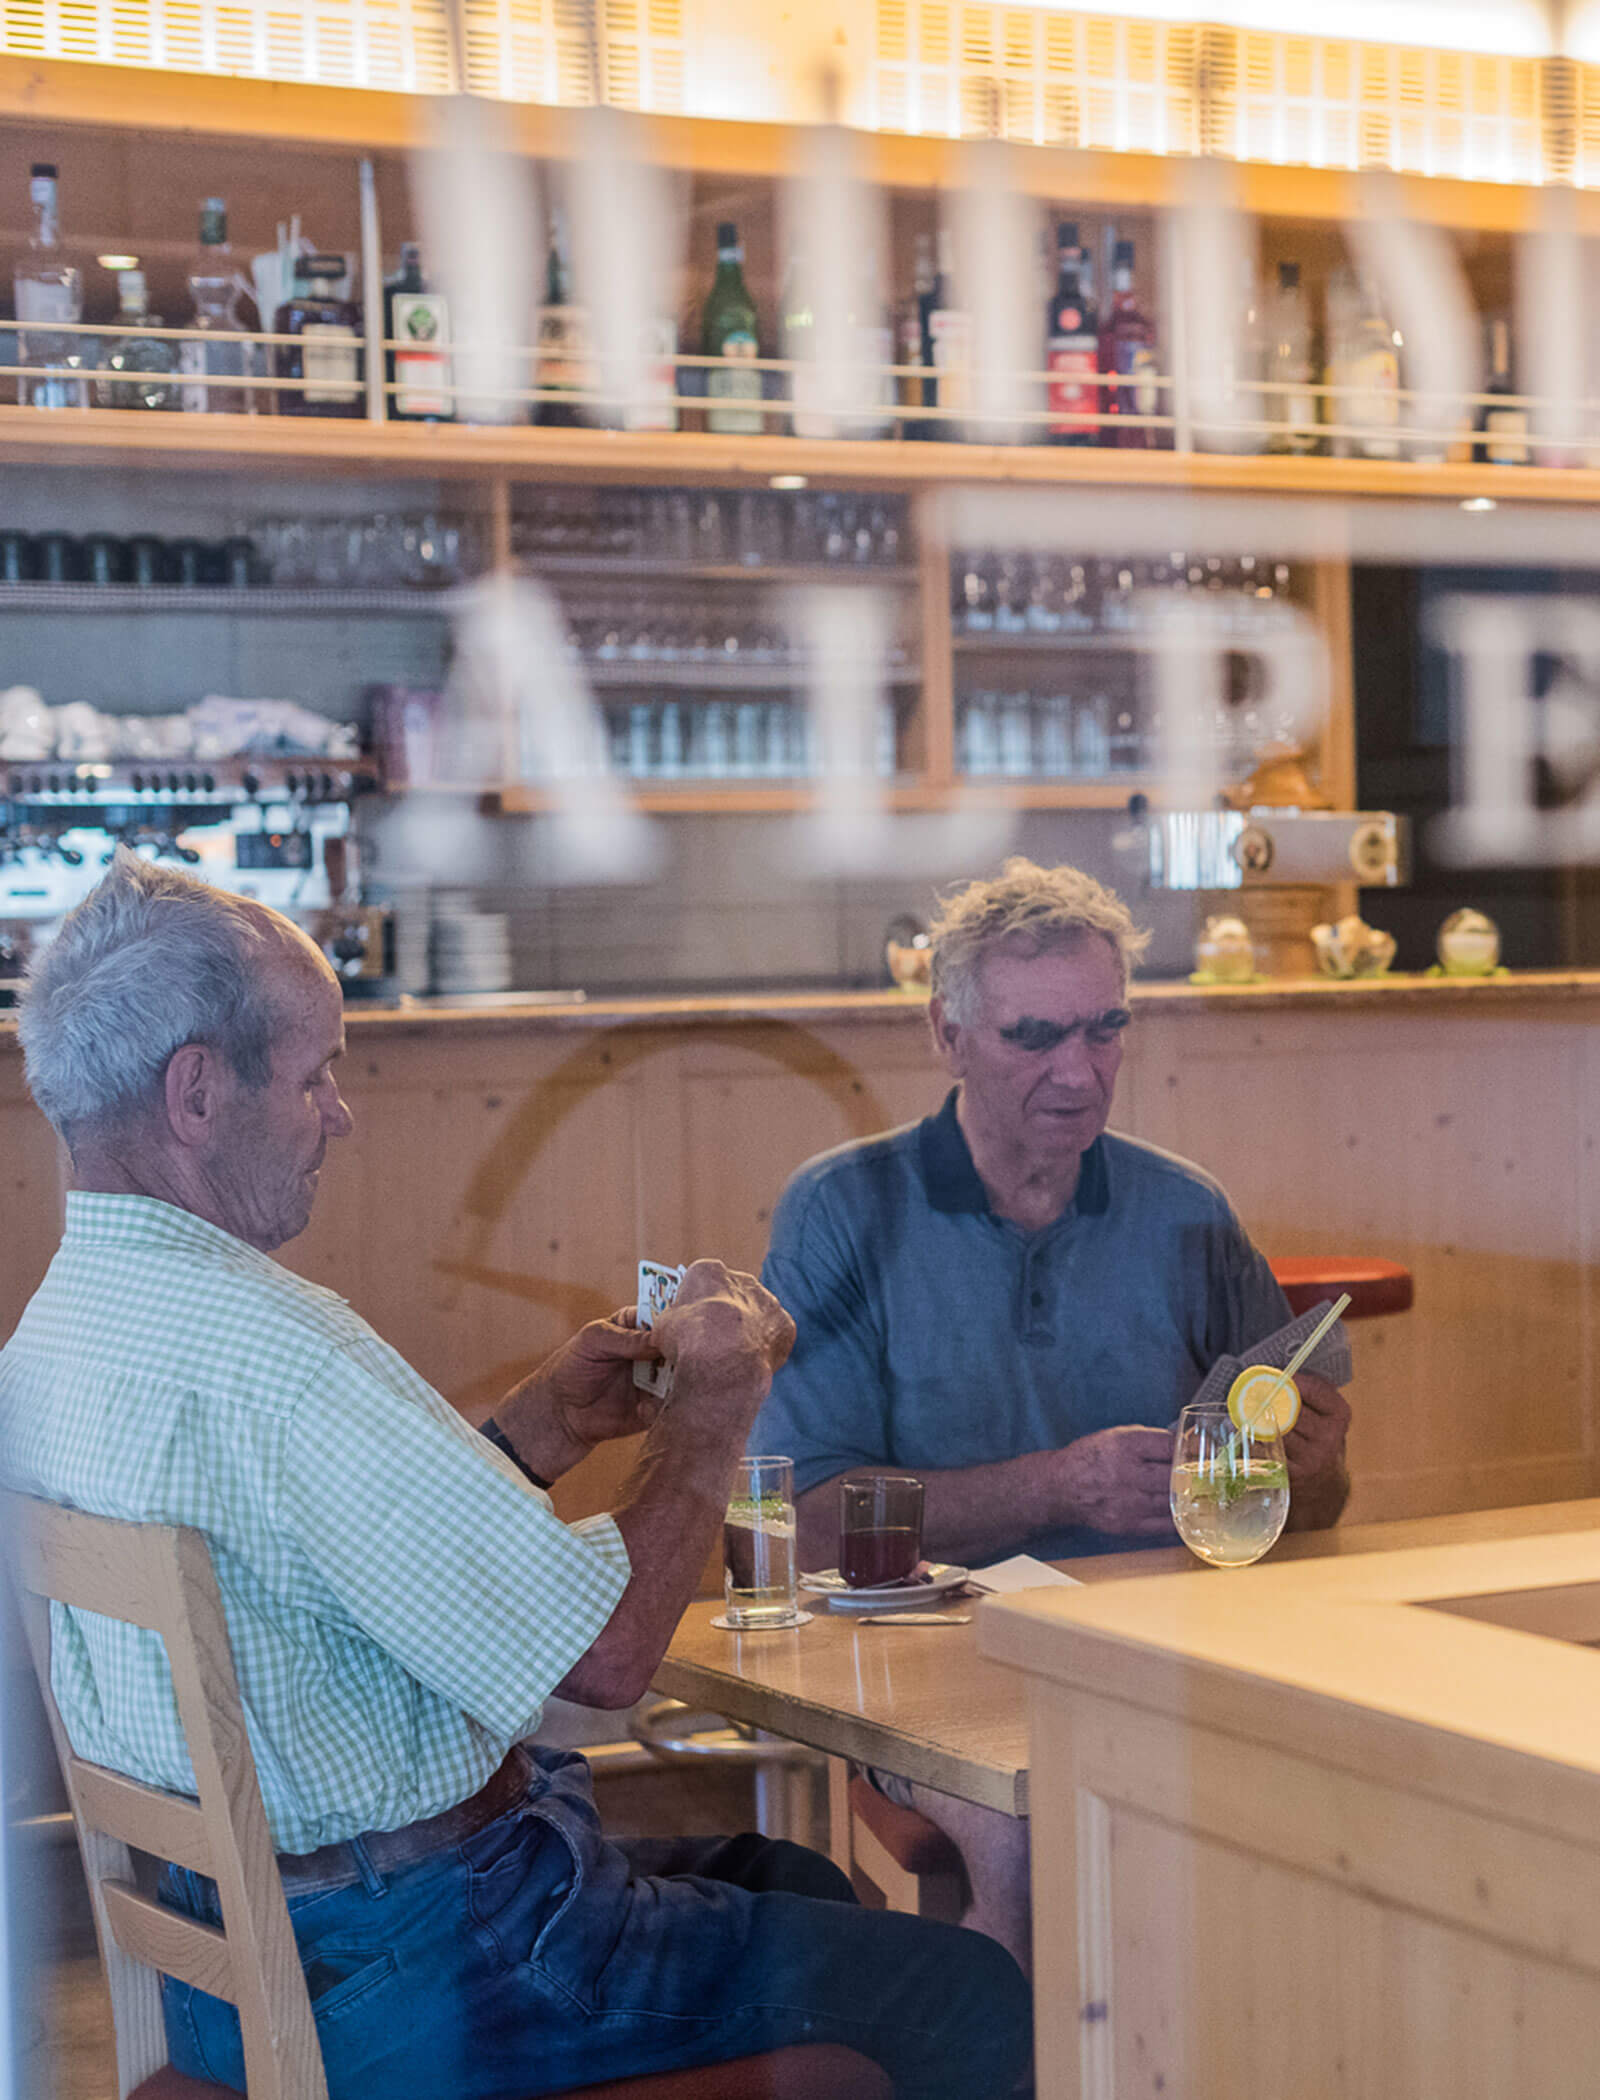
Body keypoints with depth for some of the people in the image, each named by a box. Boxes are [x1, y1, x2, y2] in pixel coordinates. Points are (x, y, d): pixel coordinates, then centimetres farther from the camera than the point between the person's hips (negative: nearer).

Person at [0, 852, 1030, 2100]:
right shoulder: (270, 1347, -27)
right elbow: (606, 1653, -25)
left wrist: (538, 1432, 9)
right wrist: (717, 1393, -9)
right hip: (403, 1982, -10)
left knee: (796, 1881, 27)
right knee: (979, 1999, -2)